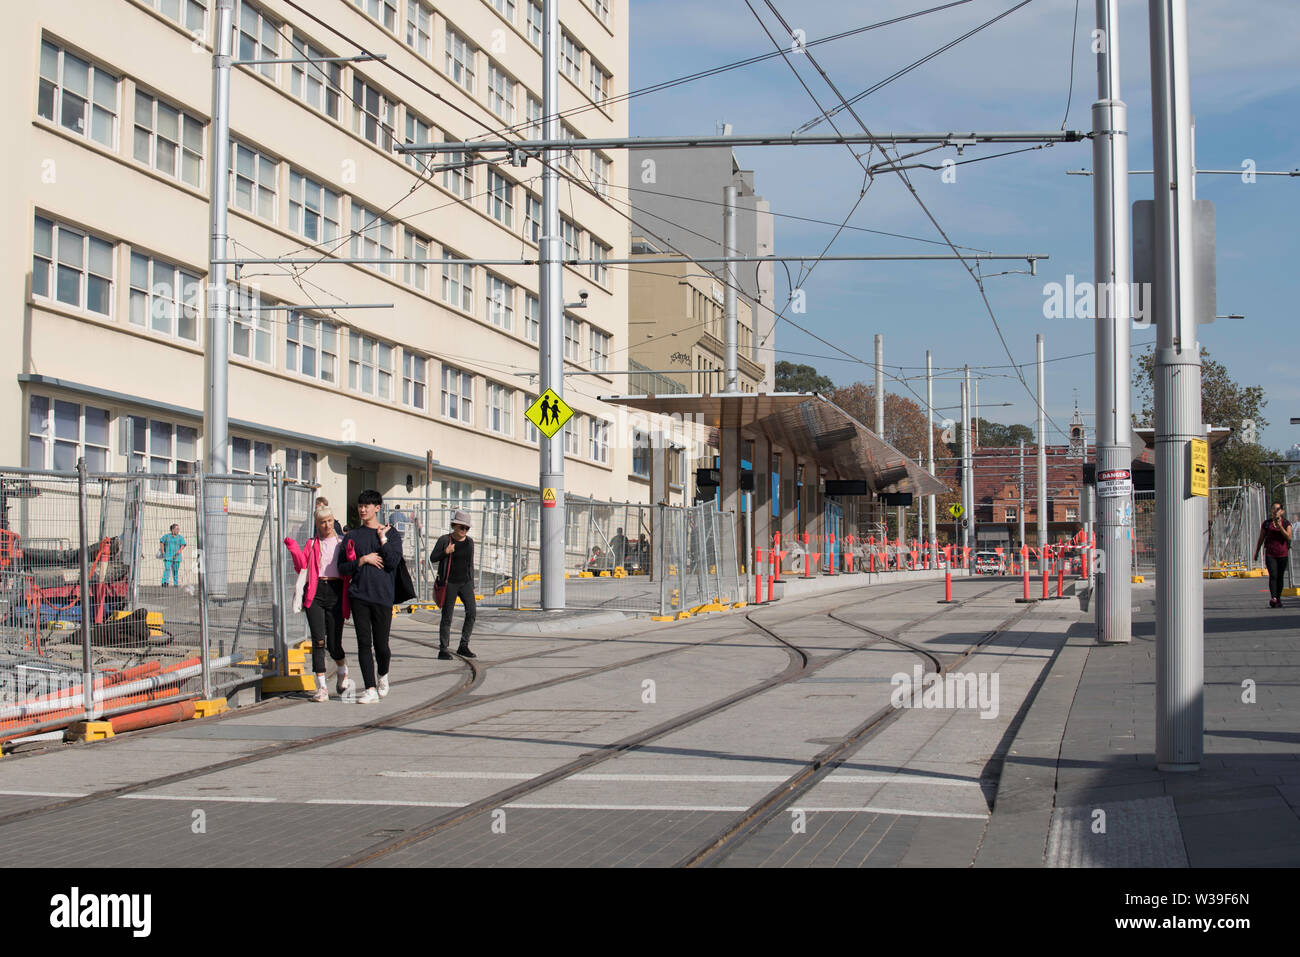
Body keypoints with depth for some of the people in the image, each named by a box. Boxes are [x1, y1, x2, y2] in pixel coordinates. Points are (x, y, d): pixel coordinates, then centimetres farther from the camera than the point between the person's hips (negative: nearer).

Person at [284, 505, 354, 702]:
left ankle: (343, 676, 28)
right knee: (318, 641, -9)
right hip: (315, 592, 1)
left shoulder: (343, 543, 12)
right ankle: (321, 687, -5)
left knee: (334, 645, -2)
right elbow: (302, 566, 3)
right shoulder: (312, 544, 15)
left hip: (336, 592, -1)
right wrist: (293, 548, -8)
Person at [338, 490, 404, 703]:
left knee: (381, 644, 2)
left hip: (382, 595, -1)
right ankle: (370, 689, -3)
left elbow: (393, 562, -7)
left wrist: (383, 539, -5)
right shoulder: (352, 536, 12)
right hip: (358, 595, 1)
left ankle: (383, 676, 32)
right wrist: (363, 560, -5)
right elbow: (342, 568, 7)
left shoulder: (391, 533, 8)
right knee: (364, 643, -5)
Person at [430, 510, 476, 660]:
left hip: (465, 582, 4)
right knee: (447, 616, -2)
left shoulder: (469, 541, 9)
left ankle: (463, 647, 1)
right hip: (449, 583, -4)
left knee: (472, 612, -9)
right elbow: (432, 559, -2)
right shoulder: (444, 540, -4)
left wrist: (472, 585, 13)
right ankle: (443, 650, 7)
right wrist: (445, 552, -20)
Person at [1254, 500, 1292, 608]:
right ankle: (1273, 598, -27)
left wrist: (1280, 527, -18)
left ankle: (1278, 599, 18)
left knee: (1280, 577, 6)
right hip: (1270, 554, -1)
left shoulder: (1286, 523, 6)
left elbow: (1289, 537, -8)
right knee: (1273, 575, -15)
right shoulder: (1267, 523, 7)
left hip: (1282, 554, 1)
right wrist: (1256, 552, 13)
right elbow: (1261, 539, 13)